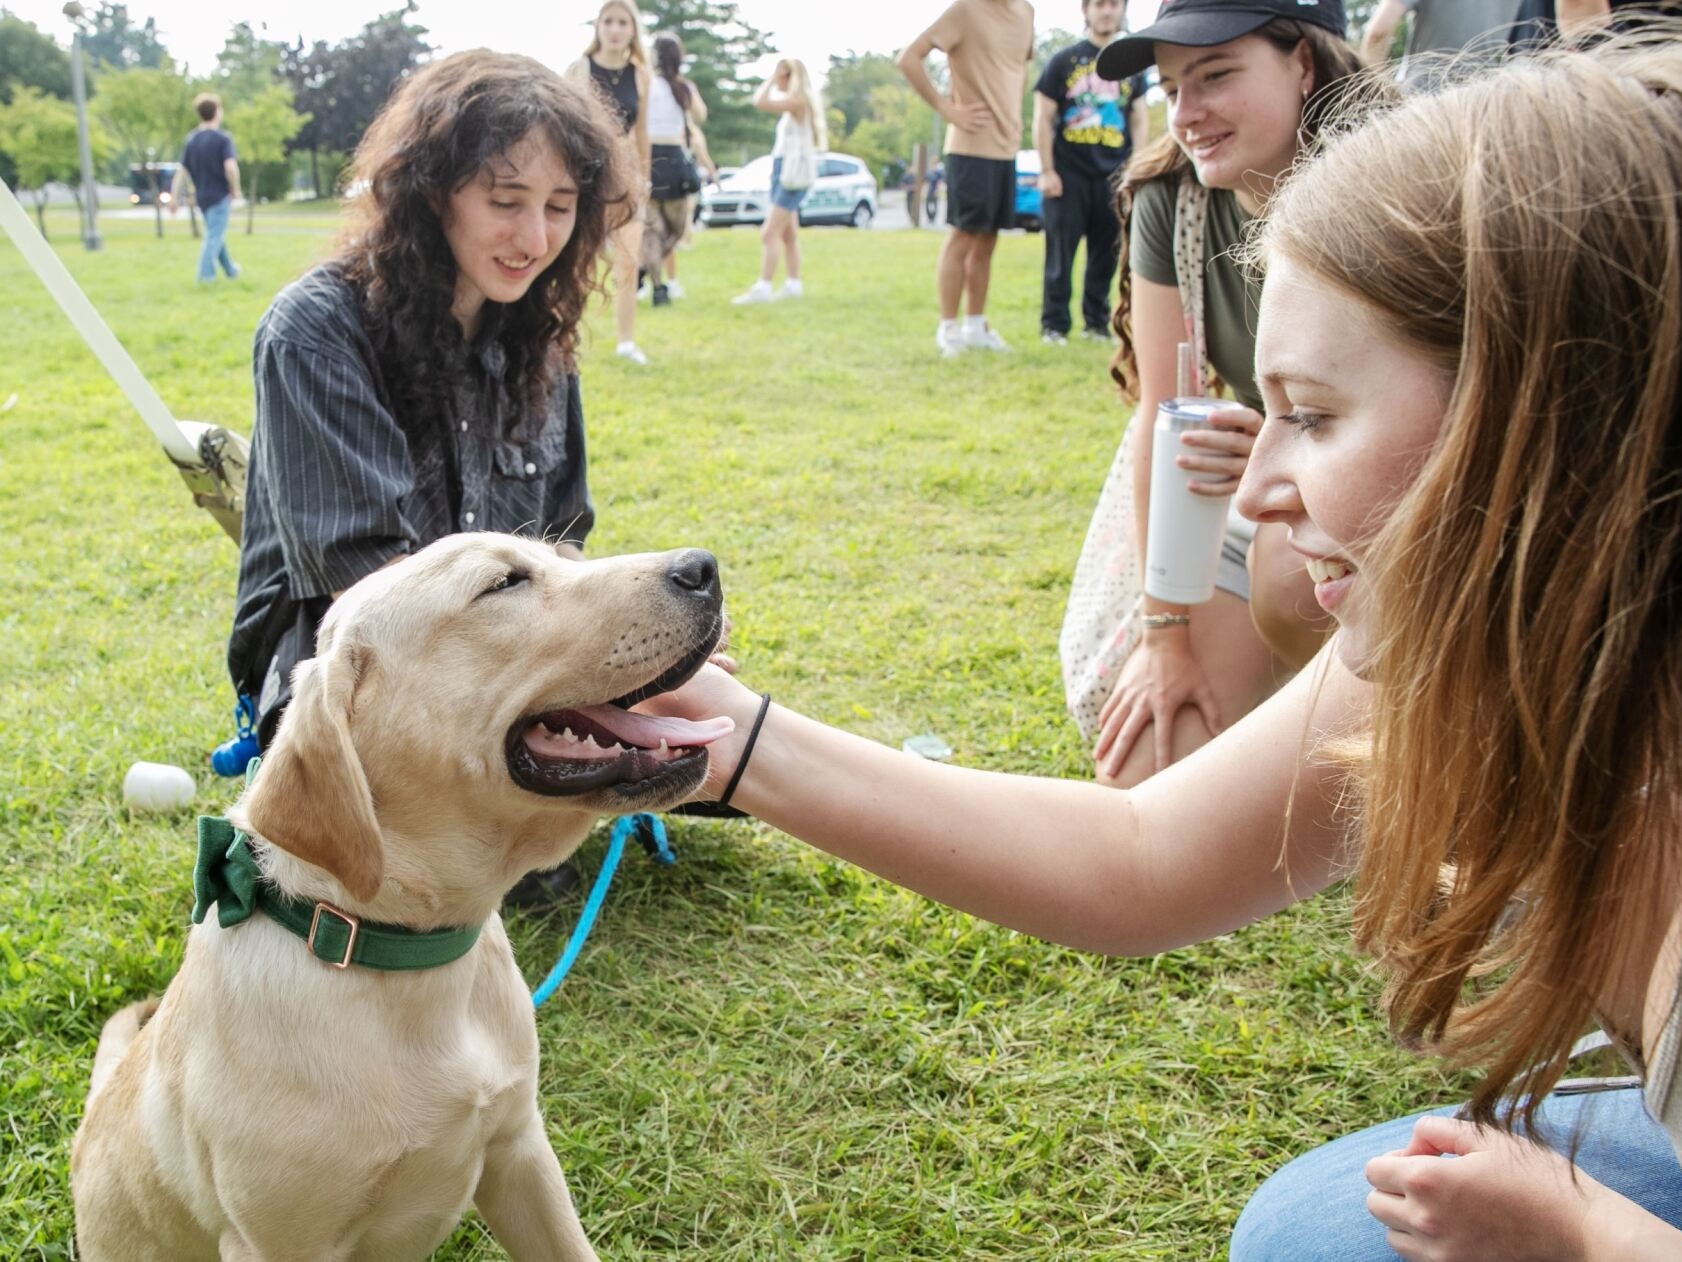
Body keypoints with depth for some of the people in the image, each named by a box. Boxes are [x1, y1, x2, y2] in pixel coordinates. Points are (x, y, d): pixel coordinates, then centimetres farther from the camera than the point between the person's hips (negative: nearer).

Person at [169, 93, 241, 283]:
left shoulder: (191, 139, 6)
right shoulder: (222, 138, -12)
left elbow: (182, 170, 4)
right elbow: (230, 167, -24)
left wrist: (174, 197, 5)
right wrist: (235, 190, -10)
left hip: (201, 195, 7)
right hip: (220, 195, -7)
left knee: (215, 233, 21)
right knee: (215, 235, -3)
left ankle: (230, 270, 34)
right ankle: (206, 274, -9)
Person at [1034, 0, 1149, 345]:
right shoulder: (1063, 60, 2)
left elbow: (1140, 120, 15)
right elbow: (1043, 118, 0)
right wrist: (1047, 170, -7)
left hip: (1114, 176, 3)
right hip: (1069, 174, -3)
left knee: (1106, 253, 6)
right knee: (1061, 252, -3)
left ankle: (1096, 321, 15)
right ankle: (1054, 324, 3)